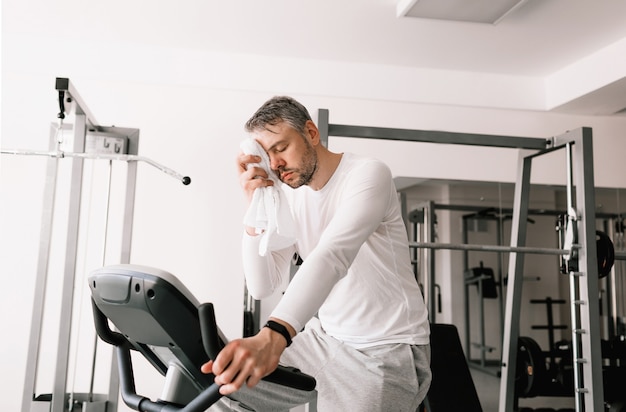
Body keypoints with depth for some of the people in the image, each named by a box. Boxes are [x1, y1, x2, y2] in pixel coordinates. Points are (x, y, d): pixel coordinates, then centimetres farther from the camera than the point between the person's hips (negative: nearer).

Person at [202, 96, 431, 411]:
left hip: (385, 350, -6)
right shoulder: (287, 196, 3)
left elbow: (333, 254, -35)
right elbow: (262, 286, -3)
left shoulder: (368, 174, -17)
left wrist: (274, 335, -48)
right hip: (325, 337, 6)